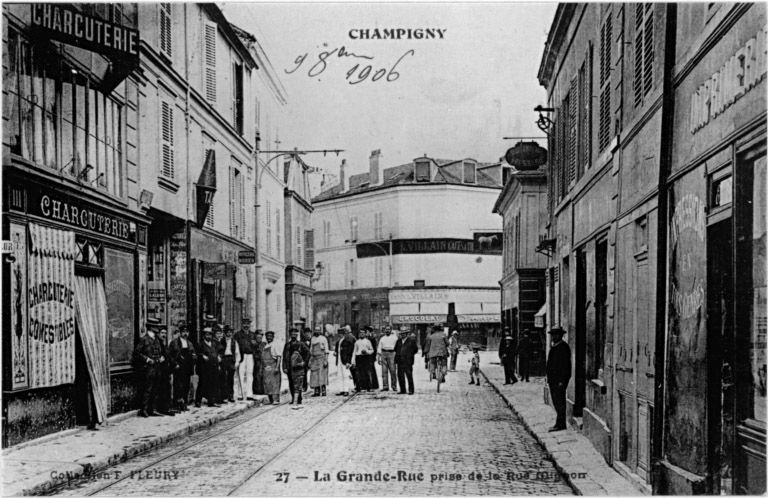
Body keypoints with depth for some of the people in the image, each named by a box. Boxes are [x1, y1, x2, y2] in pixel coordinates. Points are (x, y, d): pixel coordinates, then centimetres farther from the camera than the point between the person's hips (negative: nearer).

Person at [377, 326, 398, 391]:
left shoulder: (394, 337, 7)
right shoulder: (382, 338, 15)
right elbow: (379, 349, 15)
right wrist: (379, 358, 7)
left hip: (391, 354, -3)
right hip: (383, 354, 3)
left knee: (393, 371, -7)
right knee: (384, 371, -1)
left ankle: (394, 386, -1)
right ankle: (385, 386, 0)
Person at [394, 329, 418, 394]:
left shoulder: (411, 340, 2)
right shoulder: (399, 341, 15)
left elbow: (416, 349, 7)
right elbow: (395, 349, 23)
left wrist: (410, 354, 5)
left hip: (408, 361, -5)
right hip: (400, 361, 5)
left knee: (409, 375, -5)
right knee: (400, 375, 3)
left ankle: (411, 390, 0)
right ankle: (402, 390, 10)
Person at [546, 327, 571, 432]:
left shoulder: (563, 347, -13)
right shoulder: (553, 347, 15)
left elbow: (565, 365, -16)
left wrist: (562, 381, -19)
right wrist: (549, 378, 15)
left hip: (560, 379, -9)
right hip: (553, 378, 9)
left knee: (559, 402, -6)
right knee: (556, 401, 11)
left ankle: (560, 424, -2)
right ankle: (560, 422, 17)